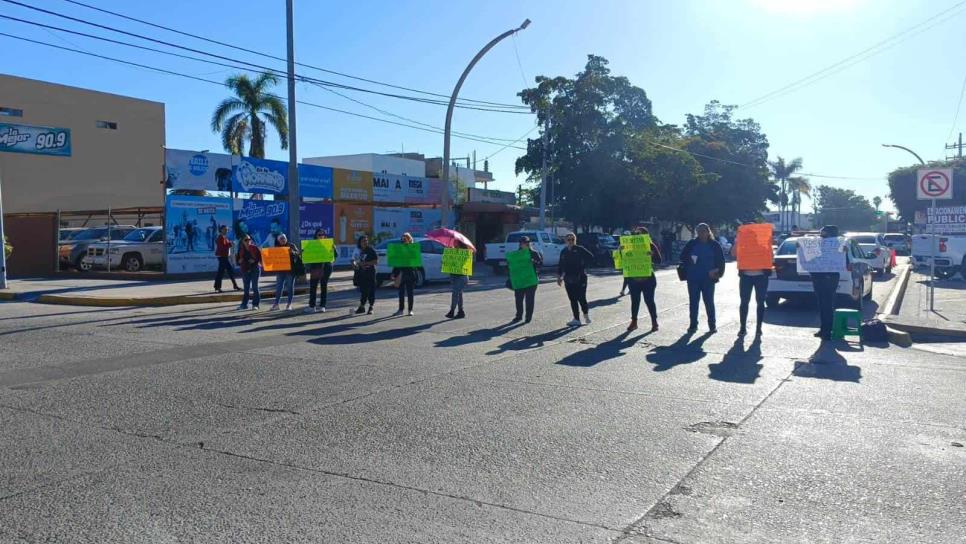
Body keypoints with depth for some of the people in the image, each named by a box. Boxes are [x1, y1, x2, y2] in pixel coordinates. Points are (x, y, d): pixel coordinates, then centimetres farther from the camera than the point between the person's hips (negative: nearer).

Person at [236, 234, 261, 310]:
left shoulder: (254, 248, -3)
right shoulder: (241, 250, 5)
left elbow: (260, 256, -3)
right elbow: (238, 259, 11)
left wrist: (255, 260, -18)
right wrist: (239, 260, -10)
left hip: (255, 269, -3)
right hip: (245, 270, 3)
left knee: (255, 287, -2)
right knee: (246, 288, 8)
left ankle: (255, 304, 3)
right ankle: (244, 304, 13)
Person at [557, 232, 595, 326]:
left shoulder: (580, 249, -5)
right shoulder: (563, 252, 9)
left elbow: (591, 257, -6)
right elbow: (560, 265, 15)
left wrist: (583, 266, -9)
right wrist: (559, 276, 10)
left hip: (580, 278, -4)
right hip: (568, 279, 5)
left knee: (581, 298, -4)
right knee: (573, 299, 5)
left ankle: (586, 315, 20)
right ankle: (576, 319, 10)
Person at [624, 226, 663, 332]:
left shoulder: (651, 246, -3)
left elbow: (659, 260, -8)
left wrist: (652, 256, -28)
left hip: (648, 279, -3)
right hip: (633, 279, 3)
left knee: (649, 300, 1)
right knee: (635, 300, 8)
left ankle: (654, 322, 11)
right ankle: (634, 322, 17)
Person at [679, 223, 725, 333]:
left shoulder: (714, 245, 0)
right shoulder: (691, 244, 3)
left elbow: (721, 260, 3)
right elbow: (683, 257, 9)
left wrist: (718, 273, -6)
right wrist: (687, 270, -2)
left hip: (708, 279, -2)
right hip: (693, 278, 2)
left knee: (709, 302, 2)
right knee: (693, 302, 5)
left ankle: (712, 325, 11)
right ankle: (693, 325, 13)